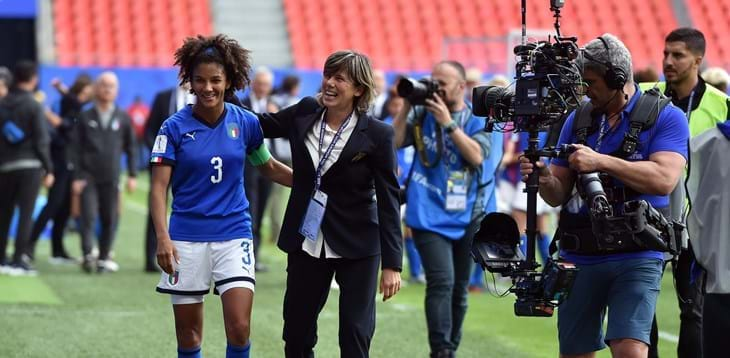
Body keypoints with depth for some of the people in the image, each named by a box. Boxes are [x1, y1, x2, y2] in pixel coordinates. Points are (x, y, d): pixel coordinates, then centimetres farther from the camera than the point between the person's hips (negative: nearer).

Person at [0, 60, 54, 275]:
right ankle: (18, 260, -7)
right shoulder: (34, 106, -7)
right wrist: (48, 169, -3)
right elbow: (41, 141, -9)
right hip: (30, 166, -4)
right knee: (26, 214, -3)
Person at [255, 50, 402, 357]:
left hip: (356, 247, -4)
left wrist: (392, 264, -13)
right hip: (306, 240, 4)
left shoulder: (376, 134, -11)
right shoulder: (305, 113, 0)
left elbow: (388, 200, -10)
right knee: (296, 333, 8)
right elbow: (261, 125, 17)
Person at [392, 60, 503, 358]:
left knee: (459, 287, 12)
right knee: (441, 282, -17)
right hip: (429, 214, -2)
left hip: (466, 216, 2)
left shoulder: (480, 119, 1)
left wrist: (448, 123, -19)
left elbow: (477, 156, -15)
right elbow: (393, 142, -4)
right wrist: (407, 107, -10)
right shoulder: (423, 113, 4)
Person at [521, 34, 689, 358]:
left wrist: (601, 162, -24)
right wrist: (545, 179, -13)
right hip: (581, 257, 5)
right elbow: (559, 195, 11)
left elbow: (664, 179, -18)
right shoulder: (578, 120, 10)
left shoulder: (666, 117, -3)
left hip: (637, 258, -5)